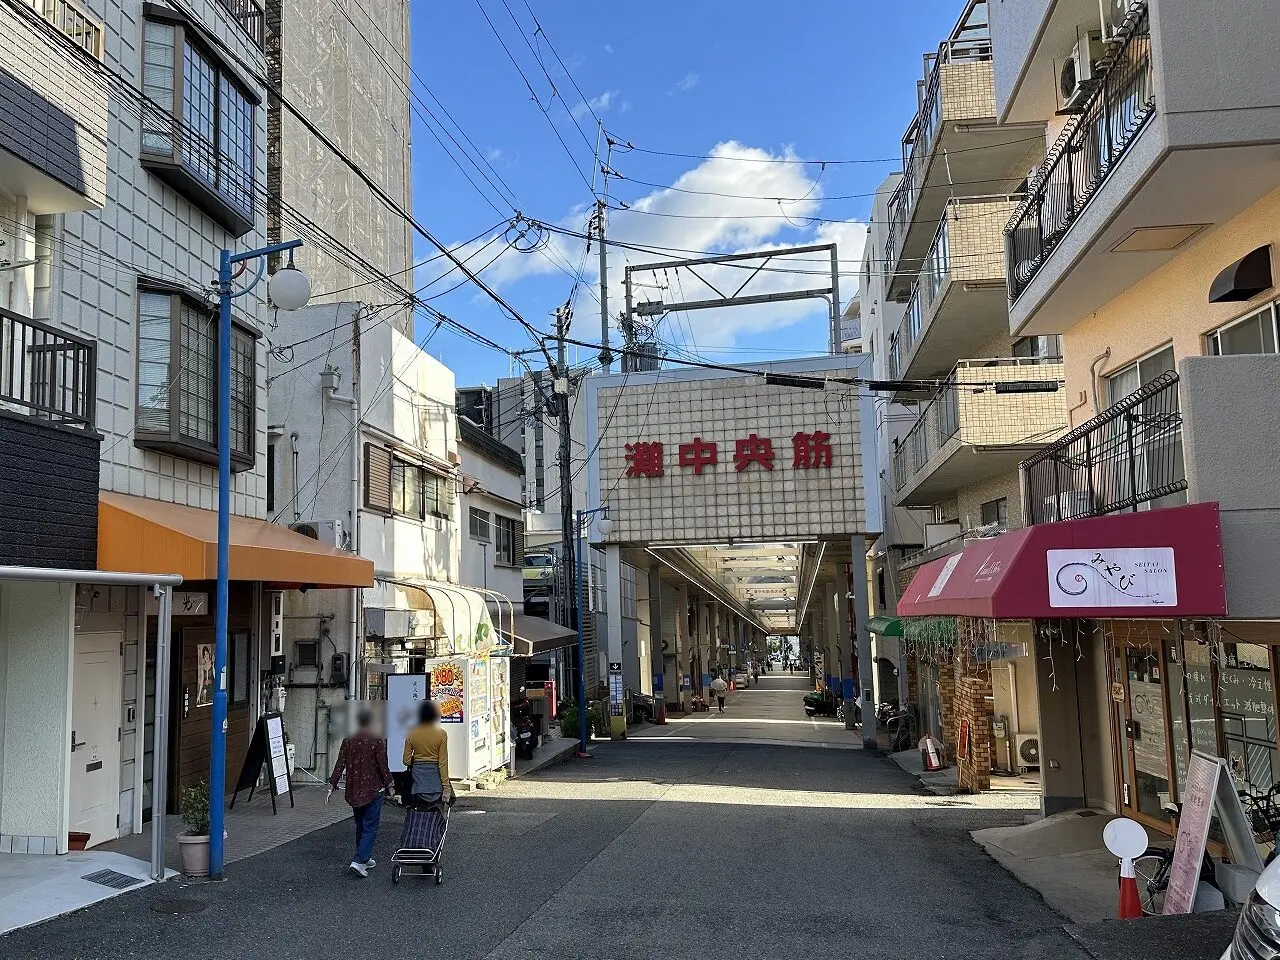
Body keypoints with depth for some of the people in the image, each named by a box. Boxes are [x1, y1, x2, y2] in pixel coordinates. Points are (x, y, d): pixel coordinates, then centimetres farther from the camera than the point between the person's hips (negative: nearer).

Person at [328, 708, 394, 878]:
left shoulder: (348, 741, 2)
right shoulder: (378, 740, -11)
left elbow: (340, 765, 1)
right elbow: (382, 765, -10)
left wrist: (332, 786, 5)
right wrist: (389, 783, 3)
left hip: (353, 791, 5)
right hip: (373, 790, -5)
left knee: (360, 826, 19)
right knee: (370, 827, -2)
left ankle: (366, 858, 28)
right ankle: (358, 861, -15)